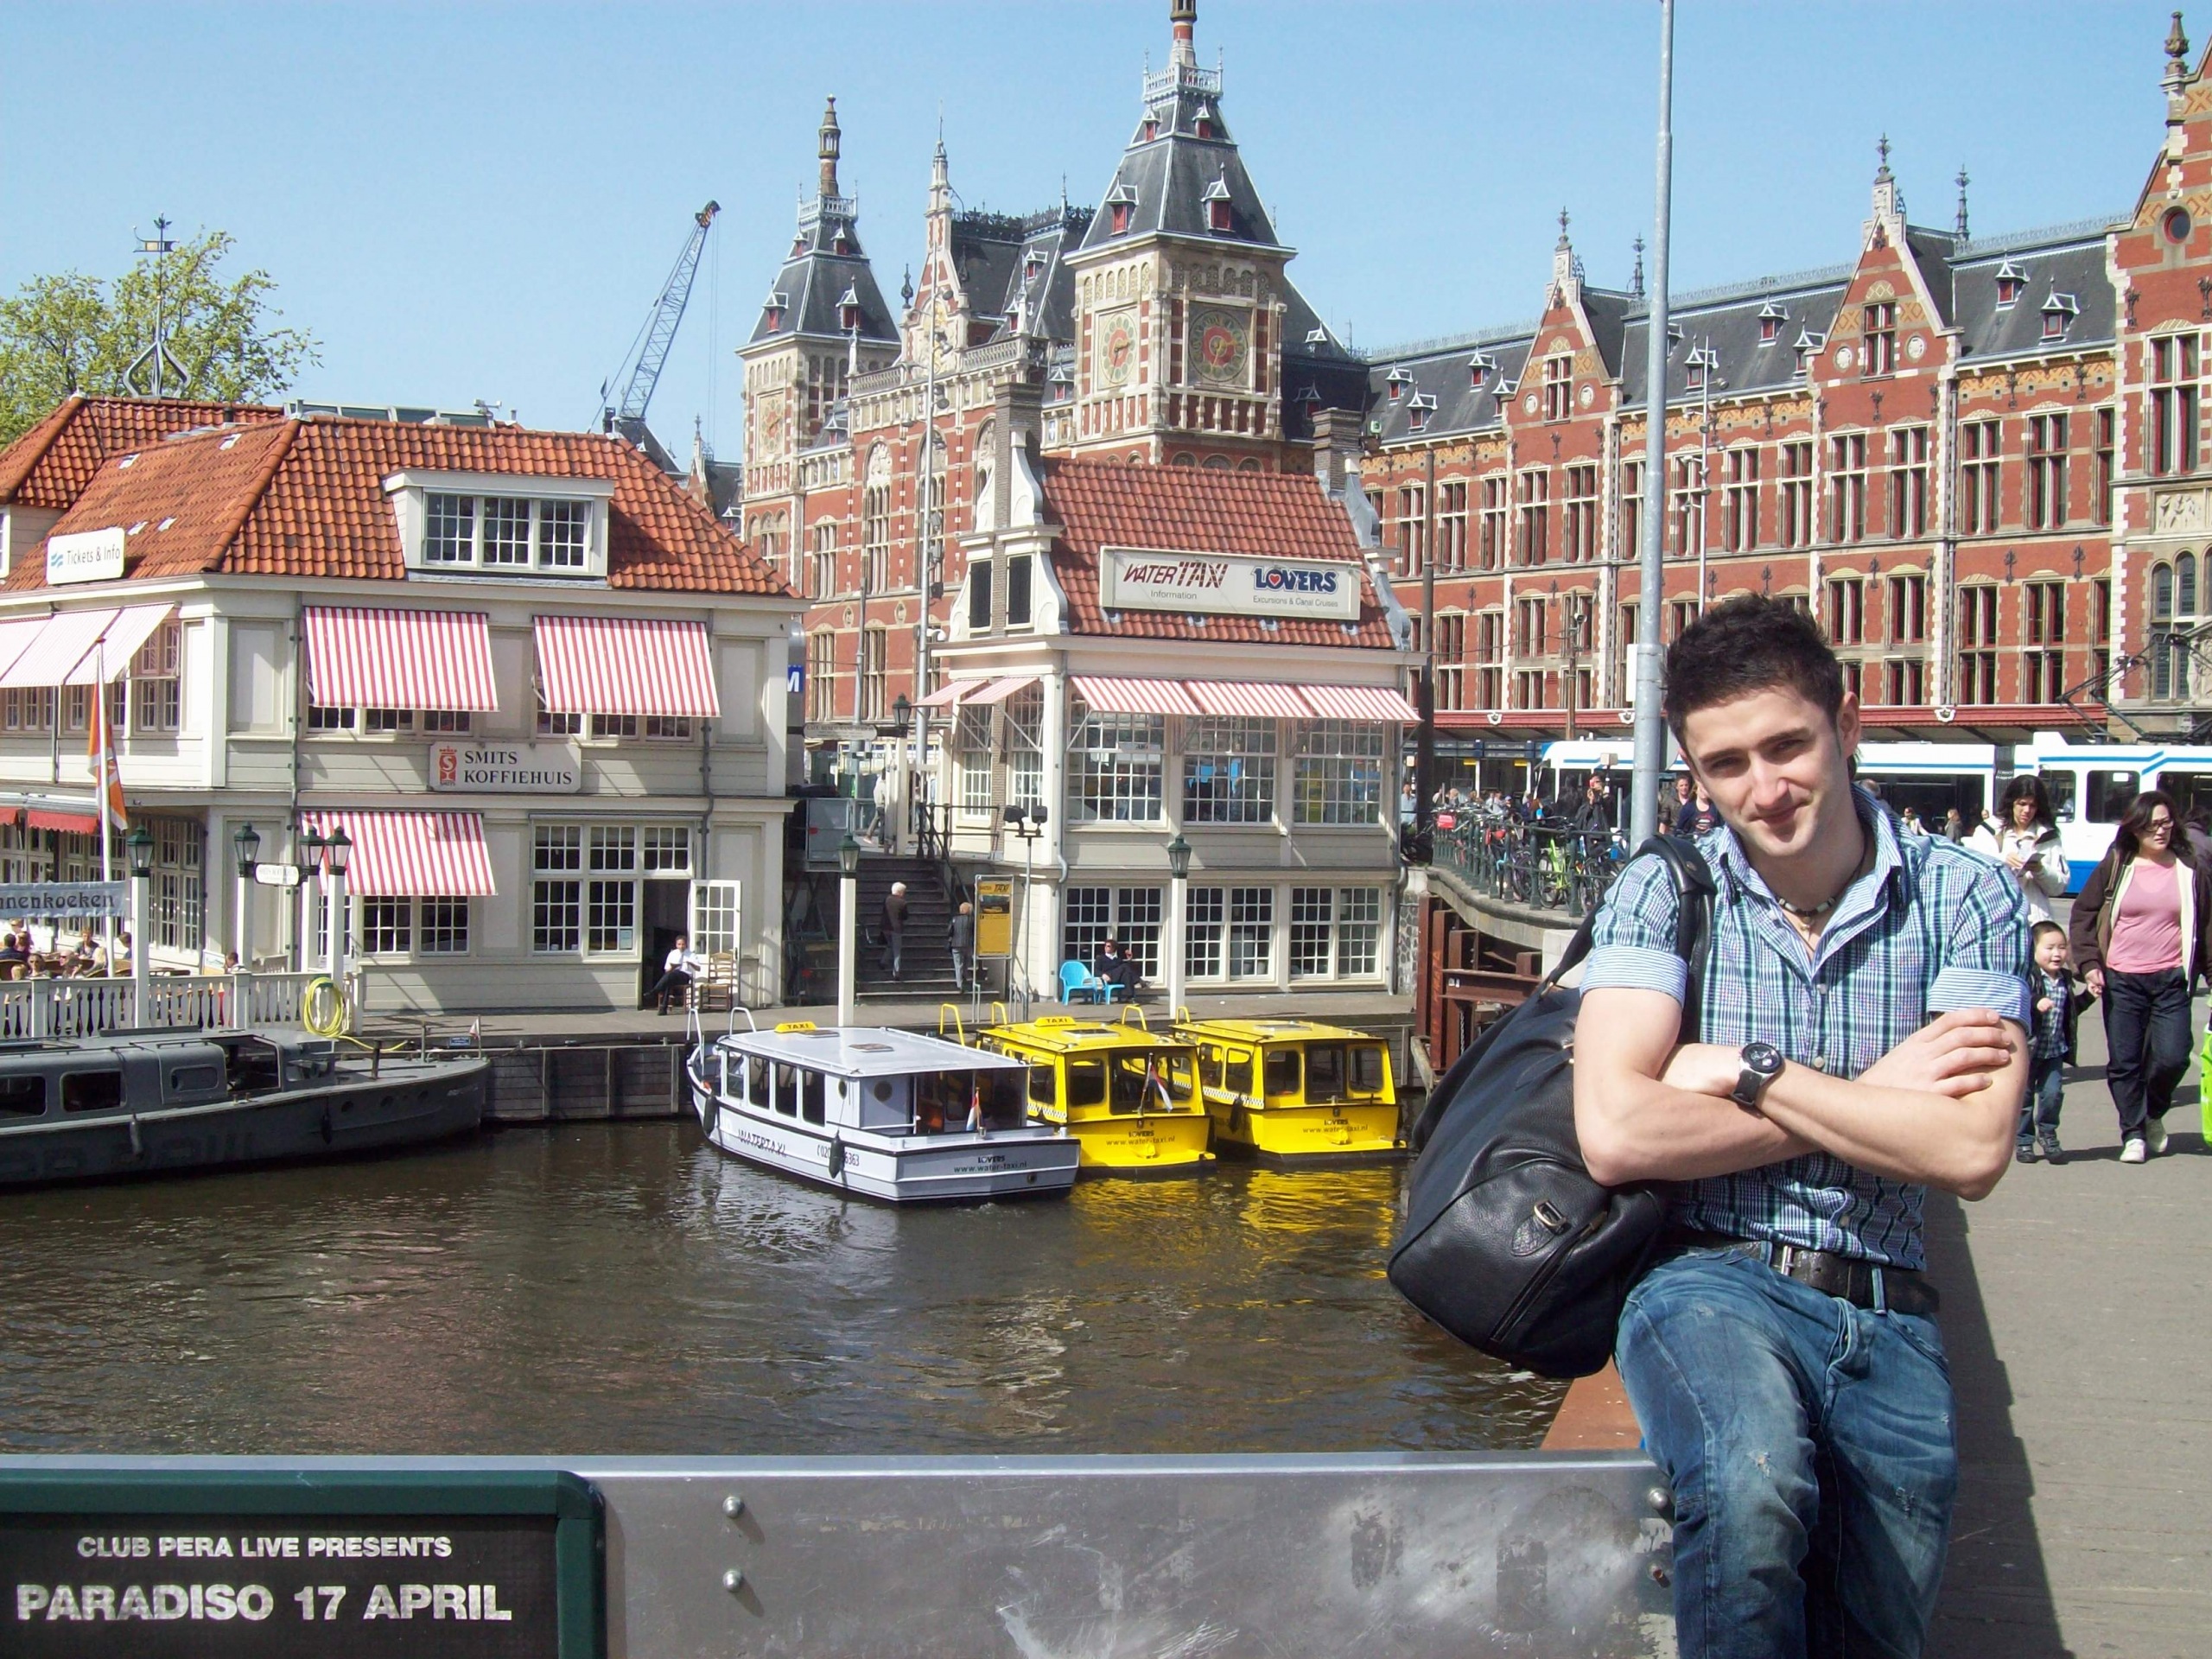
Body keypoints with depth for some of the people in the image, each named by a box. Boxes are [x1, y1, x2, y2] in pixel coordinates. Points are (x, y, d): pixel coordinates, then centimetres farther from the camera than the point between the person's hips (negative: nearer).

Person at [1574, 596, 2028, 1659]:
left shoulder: (1964, 898, 2)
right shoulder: (1663, 893, 1)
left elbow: (1972, 1152, -10)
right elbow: (1615, 1134, -12)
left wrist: (1750, 1075, -10)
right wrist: (1866, 1098, -8)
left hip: (1887, 1323, 3)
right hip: (1712, 1281, -2)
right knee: (1752, 1488, -34)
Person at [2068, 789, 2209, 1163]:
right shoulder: (2115, 866, 3)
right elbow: (2083, 915, 5)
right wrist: (2088, 964, -6)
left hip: (2171, 979, 0)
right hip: (2122, 980, 0)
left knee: (2171, 1057, -8)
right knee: (2123, 1062, 1)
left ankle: (2153, 1114, 20)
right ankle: (2133, 1134, 14)